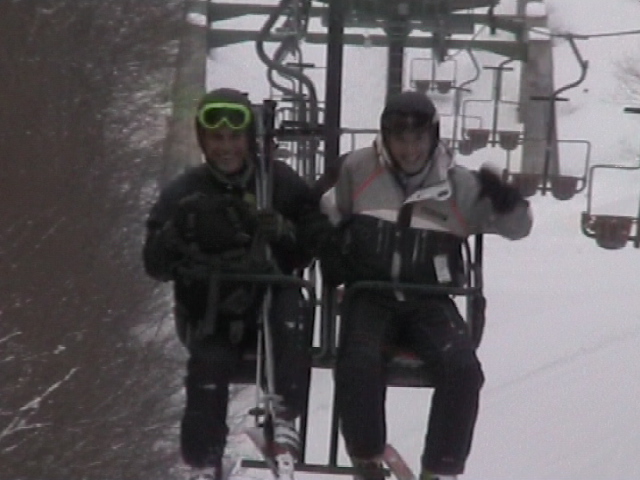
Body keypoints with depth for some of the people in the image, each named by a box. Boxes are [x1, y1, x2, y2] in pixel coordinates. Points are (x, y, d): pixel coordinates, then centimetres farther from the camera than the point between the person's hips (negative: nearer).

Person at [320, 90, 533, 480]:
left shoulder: (459, 185, -1)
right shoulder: (359, 169, 0)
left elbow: (517, 228, 1)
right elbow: (326, 217, 18)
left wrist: (506, 200, -21)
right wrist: (331, 258, 1)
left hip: (430, 302, 1)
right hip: (371, 297, -1)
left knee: (463, 369, -25)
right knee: (359, 364, -30)